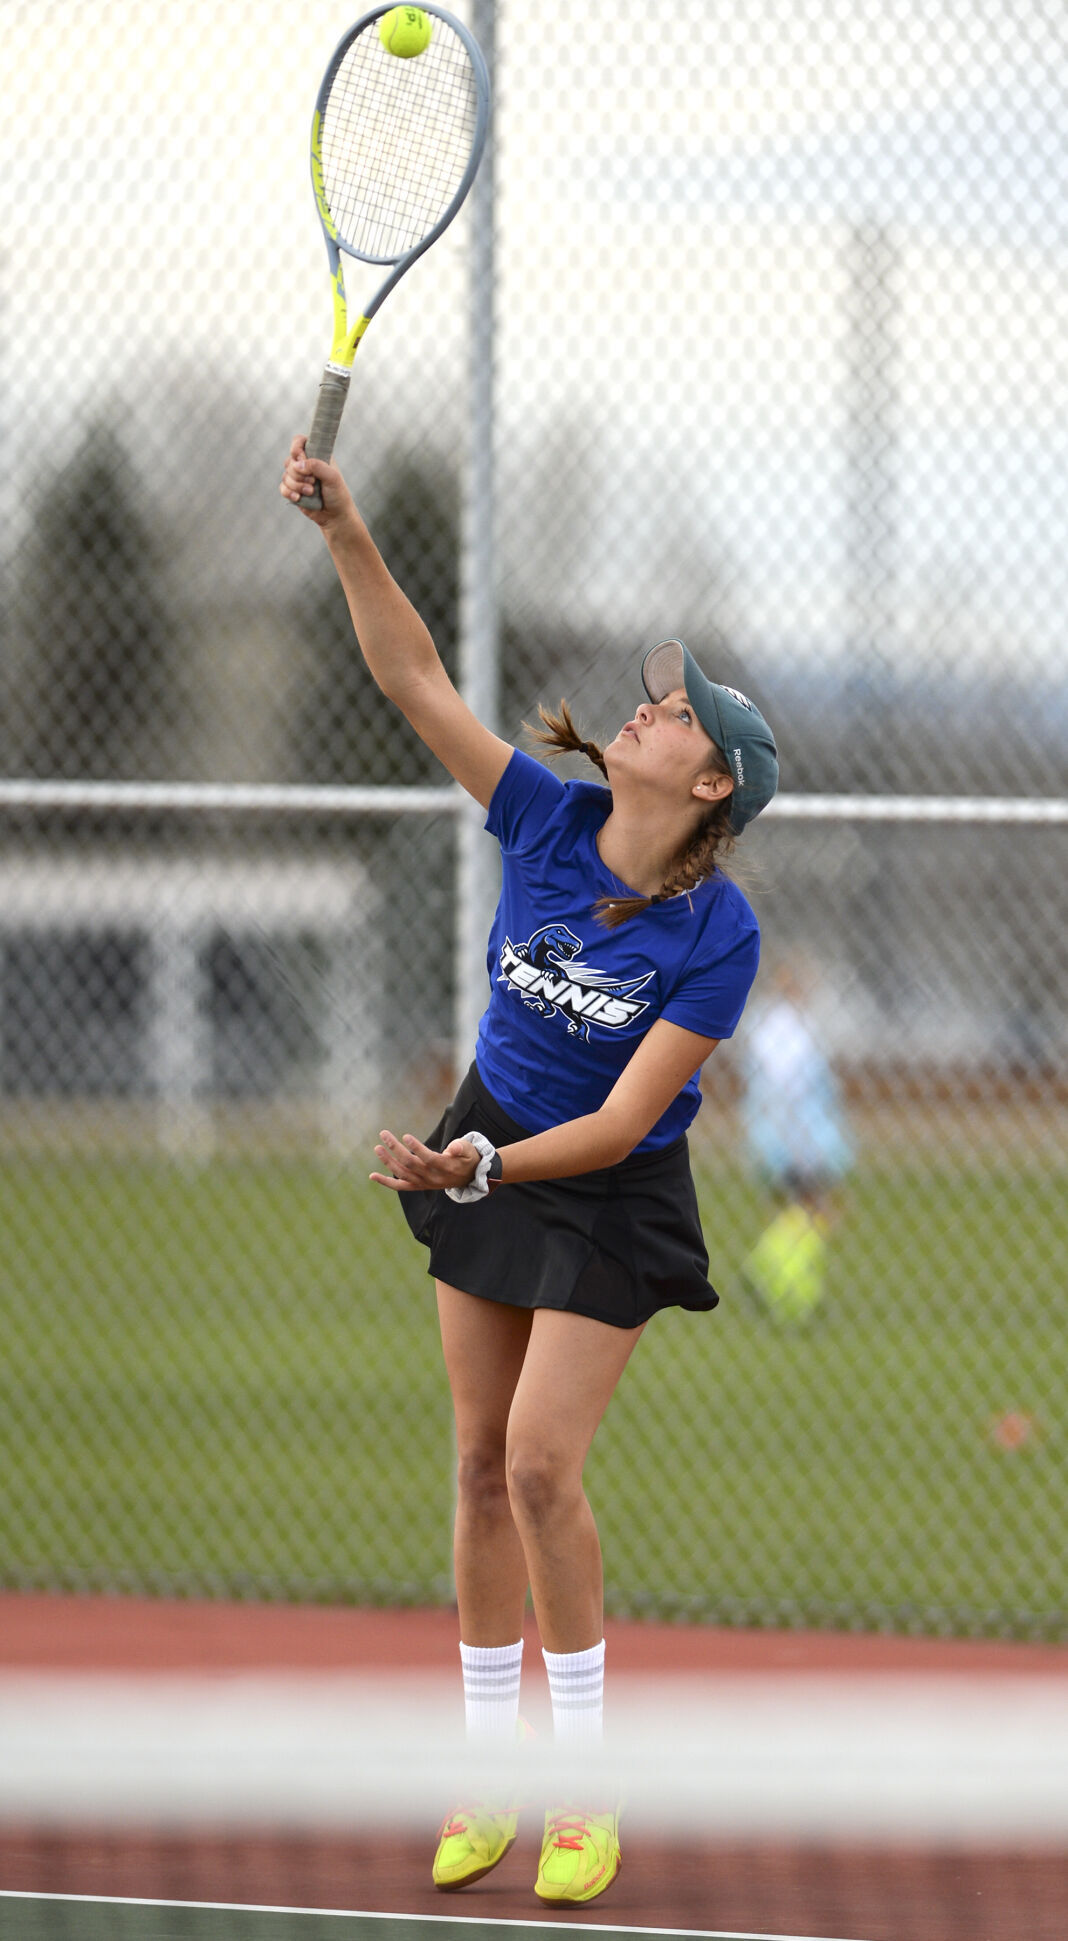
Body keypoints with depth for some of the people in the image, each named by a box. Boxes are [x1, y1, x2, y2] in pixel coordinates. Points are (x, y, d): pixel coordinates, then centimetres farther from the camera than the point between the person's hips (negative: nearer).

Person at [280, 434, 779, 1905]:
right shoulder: (548, 820, -13)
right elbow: (415, 678, -16)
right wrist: (348, 534, -28)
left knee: (540, 1465, -12)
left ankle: (585, 1788, 1)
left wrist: (489, 1169, -36)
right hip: (486, 1153, 5)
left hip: (609, 1200, -5)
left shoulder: (718, 934, -24)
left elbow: (627, 1116, -24)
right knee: (482, 1464, 7)